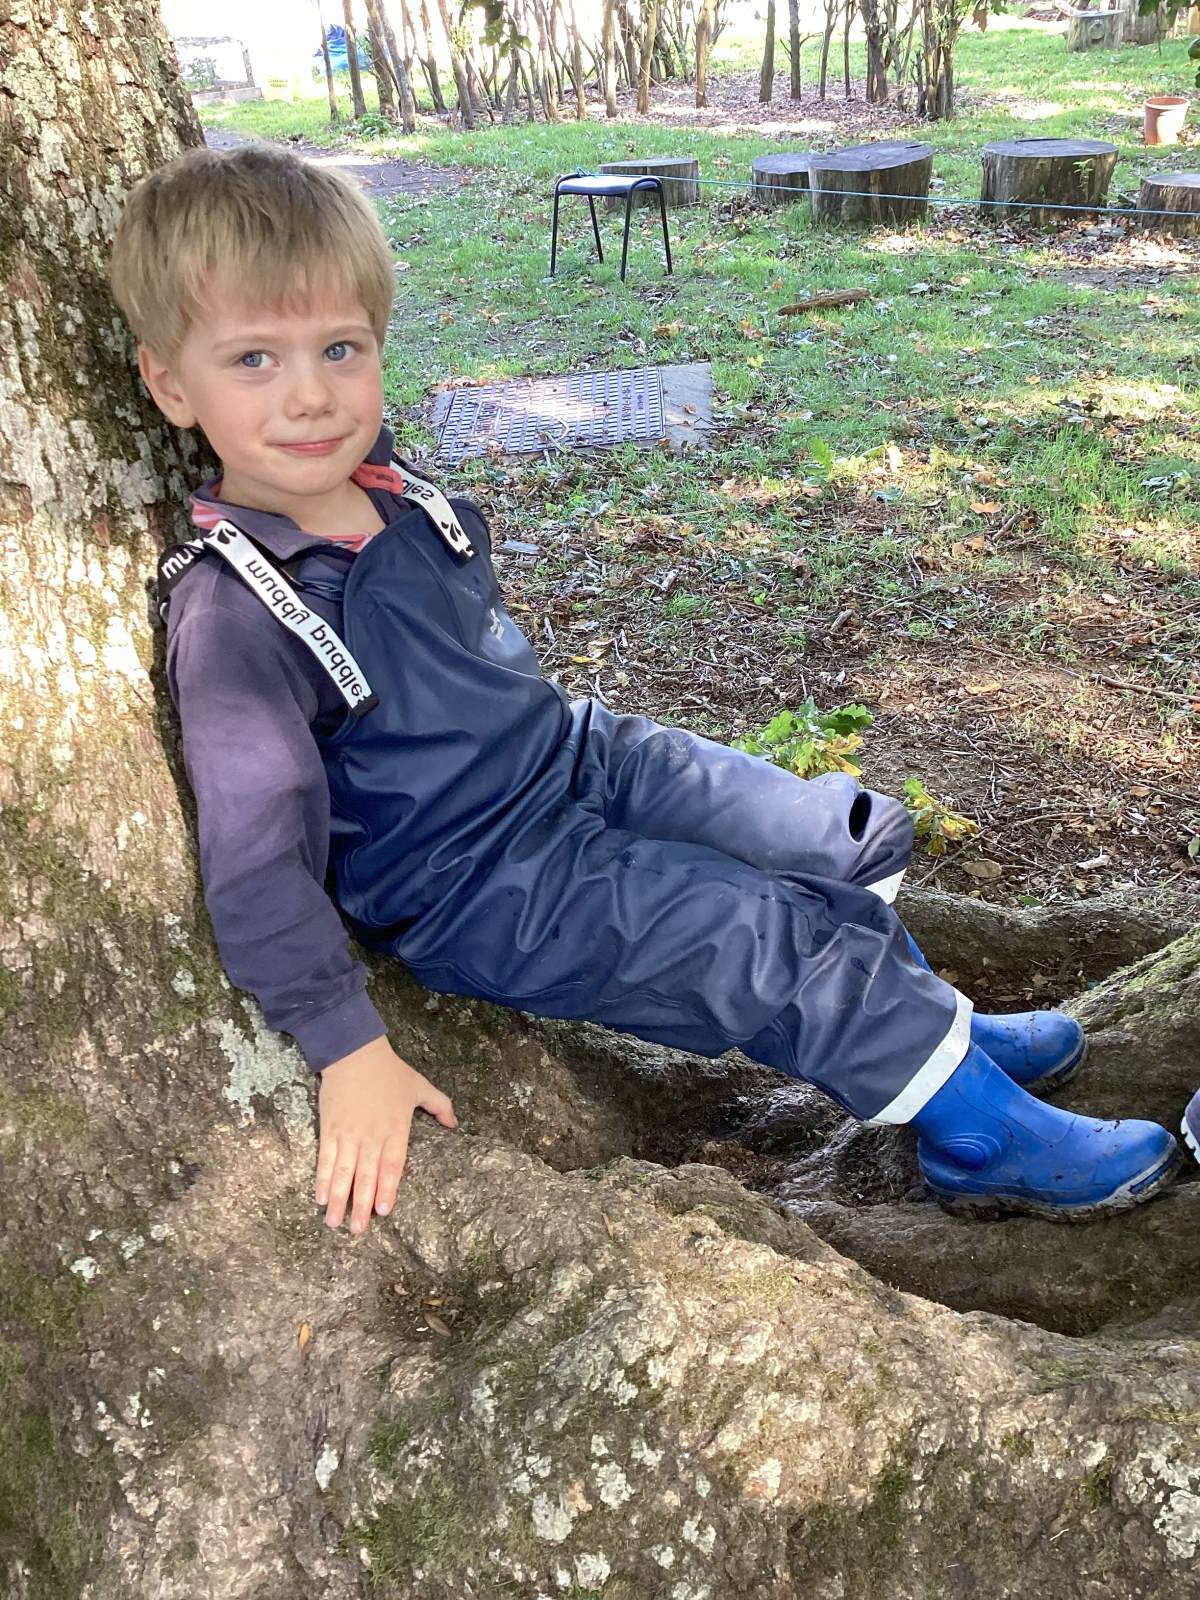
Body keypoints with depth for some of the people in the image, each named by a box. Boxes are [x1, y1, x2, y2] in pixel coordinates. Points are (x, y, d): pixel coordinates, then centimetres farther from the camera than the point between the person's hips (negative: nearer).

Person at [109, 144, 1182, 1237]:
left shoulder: (382, 481, -1)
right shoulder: (233, 612, -25)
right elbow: (257, 864, -24)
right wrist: (354, 1054, -23)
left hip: (575, 753, 8)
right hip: (486, 889, -8)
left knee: (853, 834, 8)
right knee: (788, 939, -12)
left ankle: (917, 1032, 31)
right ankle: (987, 1138, 9)